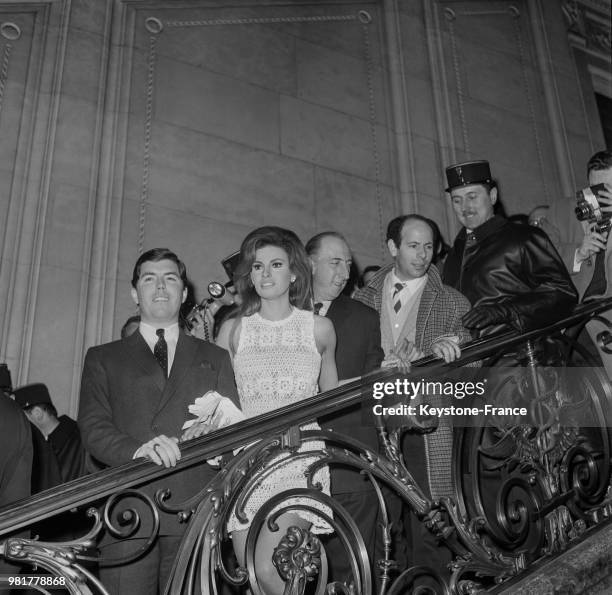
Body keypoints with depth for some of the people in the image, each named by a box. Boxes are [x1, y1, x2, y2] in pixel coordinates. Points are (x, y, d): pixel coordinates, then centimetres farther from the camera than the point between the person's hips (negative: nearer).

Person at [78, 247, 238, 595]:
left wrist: (213, 430, -12)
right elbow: (93, 428, 5)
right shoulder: (104, 358, 18)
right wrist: (137, 449, -15)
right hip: (128, 513, 0)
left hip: (196, 514, 1)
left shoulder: (215, 358, 20)